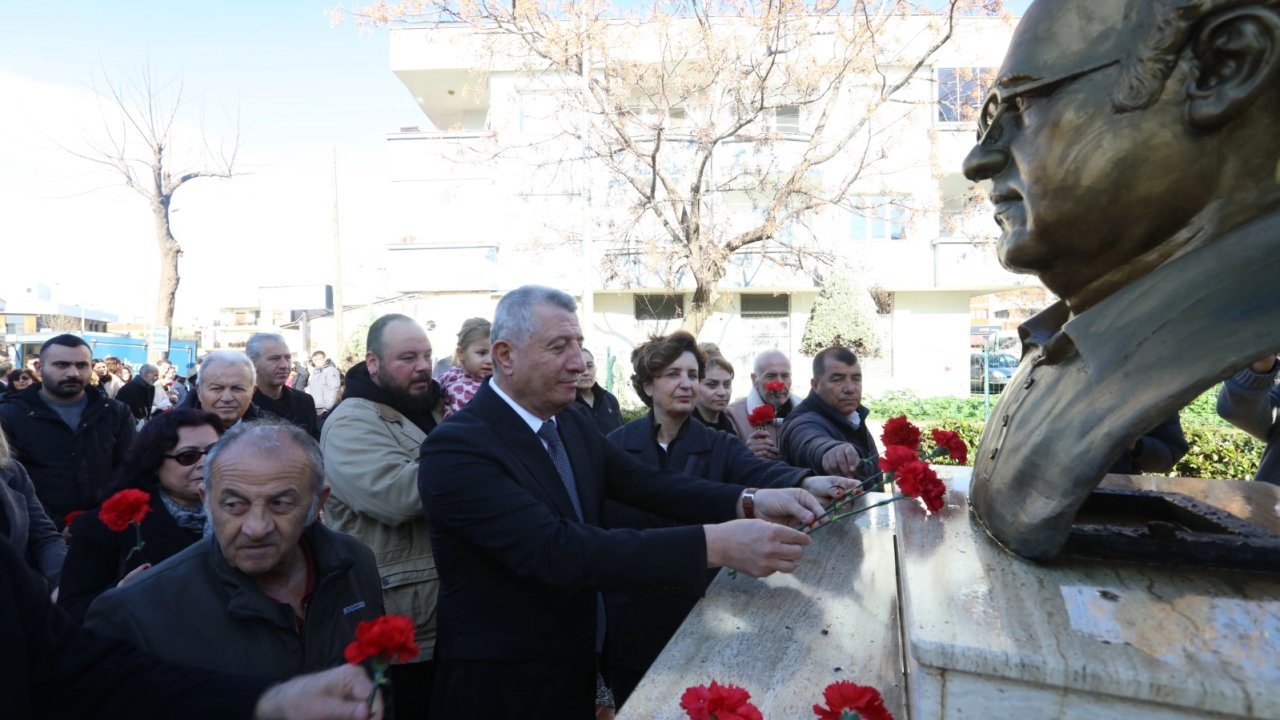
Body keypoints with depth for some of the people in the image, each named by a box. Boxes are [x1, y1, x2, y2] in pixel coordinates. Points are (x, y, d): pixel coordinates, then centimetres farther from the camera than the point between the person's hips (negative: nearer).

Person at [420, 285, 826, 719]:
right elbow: (557, 552, -34)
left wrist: (748, 501, -21)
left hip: (574, 660, 7)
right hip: (501, 681, -7)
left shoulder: (571, 421, 1)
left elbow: (643, 483, -4)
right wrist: (715, 544, -39)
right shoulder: (457, 448, -24)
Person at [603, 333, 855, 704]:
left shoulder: (719, 446, -4)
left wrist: (807, 482, -45)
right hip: (629, 616, 0)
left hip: (696, 611, 1)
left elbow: (759, 471, -24)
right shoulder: (616, 445, -5)